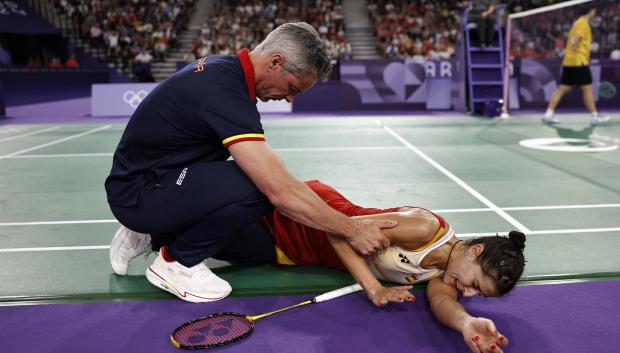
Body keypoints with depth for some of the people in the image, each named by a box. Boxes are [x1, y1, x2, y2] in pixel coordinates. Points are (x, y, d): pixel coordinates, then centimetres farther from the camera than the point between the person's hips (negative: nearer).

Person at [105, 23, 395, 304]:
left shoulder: (222, 66, 2)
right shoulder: (225, 91, -28)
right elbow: (282, 192, -33)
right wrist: (353, 230, -23)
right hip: (136, 193, -10)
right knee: (257, 188, -30)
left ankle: (153, 235, 16)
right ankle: (174, 262, -7)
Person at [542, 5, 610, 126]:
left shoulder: (578, 23, 19)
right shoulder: (583, 23, -8)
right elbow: (574, 41, -21)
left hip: (568, 62, 9)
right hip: (579, 62, -9)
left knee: (562, 89, 5)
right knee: (587, 89, -2)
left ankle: (548, 115, 1)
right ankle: (595, 117, 4)